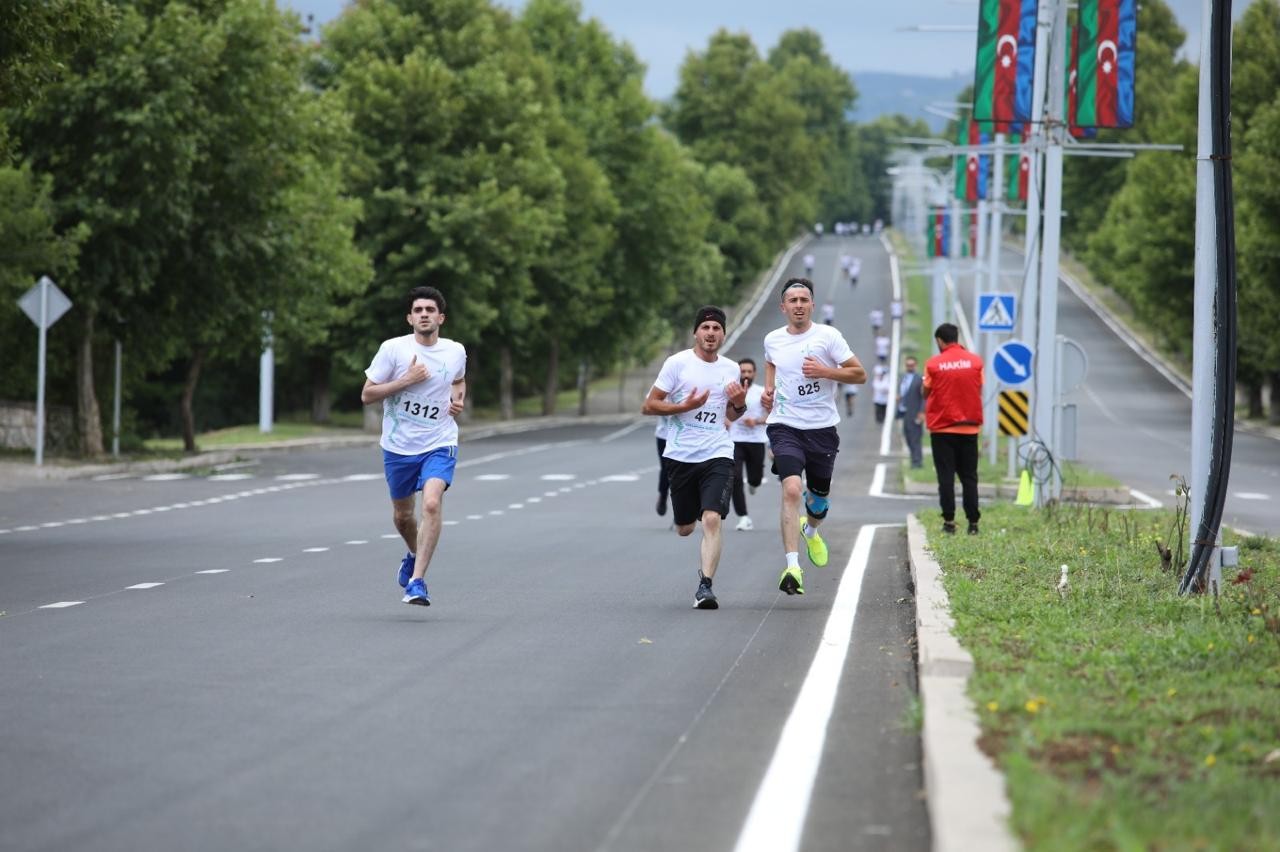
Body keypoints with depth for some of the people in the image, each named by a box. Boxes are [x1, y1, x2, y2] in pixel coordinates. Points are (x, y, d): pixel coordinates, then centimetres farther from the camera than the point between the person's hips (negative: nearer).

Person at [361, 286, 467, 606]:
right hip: (398, 446, 0)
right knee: (402, 515, 14)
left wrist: (459, 400, 4)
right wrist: (406, 380, -18)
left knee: (431, 504, -23)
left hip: (439, 444, 0)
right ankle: (414, 555, 48)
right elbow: (366, 395, -7)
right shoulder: (393, 349, -7)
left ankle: (417, 582, -22)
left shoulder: (455, 352, 2)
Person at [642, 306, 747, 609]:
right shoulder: (677, 363, -3)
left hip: (717, 455, 1)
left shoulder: (731, 369, 9)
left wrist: (739, 405, 0)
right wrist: (685, 406, -15)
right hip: (680, 456, -1)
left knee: (711, 520, -19)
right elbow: (649, 405, -2)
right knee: (684, 528, 10)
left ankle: (705, 586, -16)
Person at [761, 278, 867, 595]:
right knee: (791, 489, -22)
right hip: (785, 426, 0)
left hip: (822, 428, 0)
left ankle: (810, 530, 53)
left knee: (820, 494, 15)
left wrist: (824, 371, -16)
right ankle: (792, 567, -27)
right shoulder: (772, 340, 5)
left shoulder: (827, 336, -4)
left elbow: (859, 374, -3)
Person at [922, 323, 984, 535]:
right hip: (969, 427, 2)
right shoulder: (975, 361, -1)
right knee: (969, 477, 7)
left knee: (946, 476, 2)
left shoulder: (933, 364, -6)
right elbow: (979, 390, 5)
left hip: (942, 428, -2)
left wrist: (924, 382, 19)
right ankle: (973, 523, 2)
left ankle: (949, 521, -2)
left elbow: (925, 392, 0)